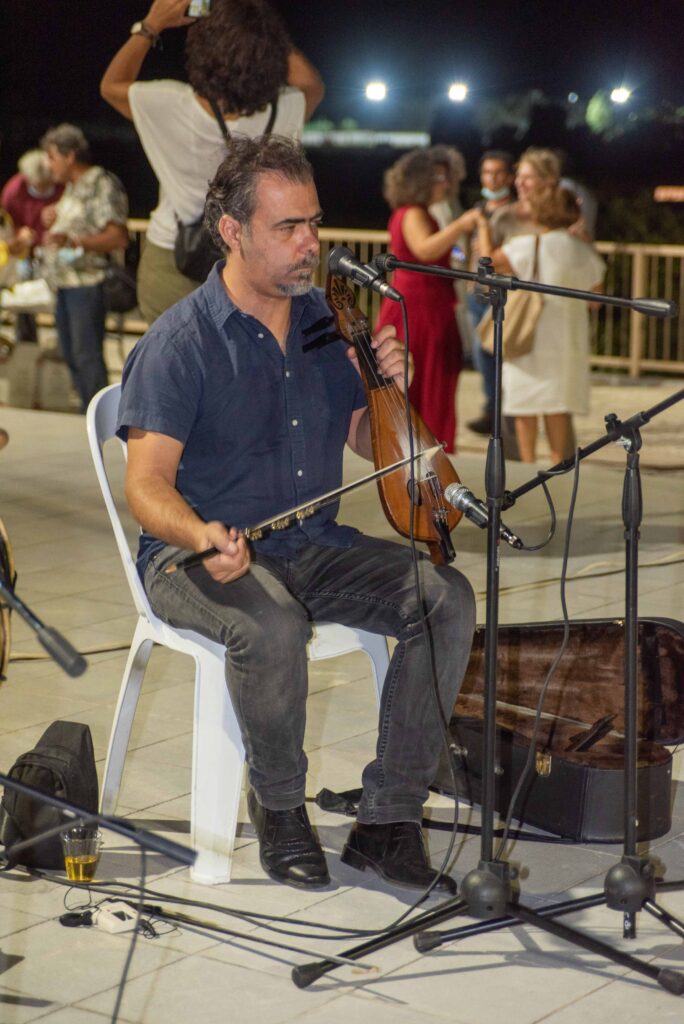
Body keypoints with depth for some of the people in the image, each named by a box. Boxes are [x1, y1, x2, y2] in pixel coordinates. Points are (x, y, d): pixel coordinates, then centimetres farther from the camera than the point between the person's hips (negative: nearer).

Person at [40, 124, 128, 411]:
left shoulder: (102, 186, -12)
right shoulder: (72, 187, 19)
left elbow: (118, 237, -21)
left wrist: (72, 240, -30)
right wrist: (55, 219, 12)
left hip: (87, 283, -10)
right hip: (65, 283, 10)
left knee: (87, 355, -11)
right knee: (71, 354, 13)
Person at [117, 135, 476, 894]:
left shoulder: (321, 322, 9)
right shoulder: (180, 342, -10)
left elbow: (367, 443, 18)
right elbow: (148, 484, -17)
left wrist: (388, 386, -4)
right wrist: (204, 538, -38)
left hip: (315, 546, 6)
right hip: (201, 555, -6)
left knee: (446, 597, -17)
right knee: (273, 626, -38)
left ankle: (387, 821, -11)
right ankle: (277, 805, -9)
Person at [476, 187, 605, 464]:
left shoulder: (528, 246, -12)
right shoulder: (585, 252, 3)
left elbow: (490, 260, -6)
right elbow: (595, 298, 9)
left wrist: (483, 226, 9)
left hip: (531, 335, -4)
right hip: (568, 340, 4)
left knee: (526, 403, 5)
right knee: (558, 404, 9)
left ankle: (528, 463, 4)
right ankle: (558, 463, 7)